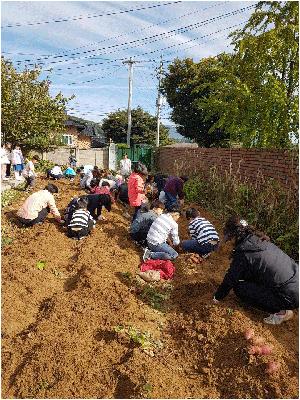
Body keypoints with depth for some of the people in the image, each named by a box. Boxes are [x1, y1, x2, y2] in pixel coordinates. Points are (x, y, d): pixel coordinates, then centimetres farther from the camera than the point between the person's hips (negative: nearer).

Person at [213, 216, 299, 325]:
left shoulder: (243, 252, -16)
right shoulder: (259, 239, 9)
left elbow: (230, 279, -4)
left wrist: (218, 297, 14)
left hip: (290, 298, -8)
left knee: (239, 288, -2)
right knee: (249, 273, 19)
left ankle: (280, 312, 3)